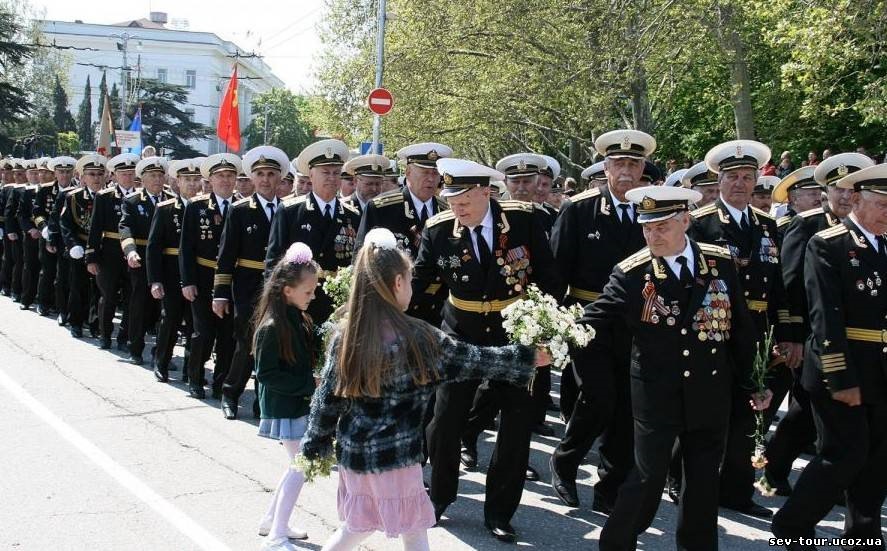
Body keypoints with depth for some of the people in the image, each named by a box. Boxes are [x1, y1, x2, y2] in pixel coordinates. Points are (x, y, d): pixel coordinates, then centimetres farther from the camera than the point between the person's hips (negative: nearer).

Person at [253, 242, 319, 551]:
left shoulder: (299, 320, 5)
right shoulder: (271, 328, -21)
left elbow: (310, 356, 14)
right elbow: (266, 374, -22)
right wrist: (308, 385, -22)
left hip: (299, 405, 9)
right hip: (284, 408, -9)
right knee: (299, 469, -5)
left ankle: (271, 520, 32)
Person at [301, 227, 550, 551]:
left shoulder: (344, 336, -3)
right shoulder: (416, 337, -15)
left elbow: (327, 398, 2)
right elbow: (472, 360, -6)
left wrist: (315, 446, 15)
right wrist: (526, 358, 6)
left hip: (352, 452, 5)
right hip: (396, 456, -5)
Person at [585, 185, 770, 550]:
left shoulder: (721, 263, -1)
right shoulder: (630, 274, -9)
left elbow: (740, 329, 5)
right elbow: (595, 324, -11)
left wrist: (751, 383, 8)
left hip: (710, 396, 3)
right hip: (656, 397, -3)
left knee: (704, 480, 15)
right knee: (647, 479, 3)